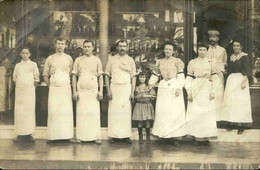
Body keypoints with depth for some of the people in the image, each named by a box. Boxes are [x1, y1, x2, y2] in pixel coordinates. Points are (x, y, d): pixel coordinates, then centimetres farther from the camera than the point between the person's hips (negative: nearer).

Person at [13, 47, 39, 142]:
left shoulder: (33, 64, 4)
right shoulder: (18, 65, 12)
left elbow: (36, 78, 5)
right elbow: (15, 78, 16)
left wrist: (33, 87, 0)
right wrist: (18, 86, 6)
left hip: (29, 90, -3)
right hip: (19, 90, 3)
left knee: (29, 110, -5)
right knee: (19, 111, 0)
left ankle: (29, 134, 0)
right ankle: (20, 134, 5)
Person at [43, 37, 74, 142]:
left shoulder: (69, 58, 10)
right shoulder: (50, 59, 9)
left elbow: (72, 74, 14)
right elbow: (45, 75, 12)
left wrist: (68, 84, 5)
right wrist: (50, 86, 4)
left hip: (66, 88, 0)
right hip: (53, 89, 0)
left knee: (67, 111, -4)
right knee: (53, 111, -5)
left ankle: (68, 135, 0)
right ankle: (51, 135, -1)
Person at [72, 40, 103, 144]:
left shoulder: (97, 60, 10)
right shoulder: (78, 60, 10)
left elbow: (100, 77, 9)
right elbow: (74, 76, 9)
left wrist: (101, 91, 0)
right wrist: (74, 91, 0)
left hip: (93, 90, 0)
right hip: (81, 90, 0)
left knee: (94, 112, -3)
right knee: (81, 112, -2)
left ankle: (96, 136, 1)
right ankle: (80, 136, 3)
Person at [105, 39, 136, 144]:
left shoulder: (130, 60, 11)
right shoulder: (111, 59, 10)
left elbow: (133, 77, 7)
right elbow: (107, 75, 8)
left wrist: (132, 92, -1)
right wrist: (108, 90, -3)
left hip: (126, 87, 0)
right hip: (114, 87, 0)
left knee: (126, 111, -4)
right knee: (114, 111, -4)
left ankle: (126, 135, 1)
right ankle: (114, 135, 0)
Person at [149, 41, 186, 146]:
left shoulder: (177, 61, 4)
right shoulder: (160, 62, 14)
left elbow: (181, 76, -1)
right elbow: (155, 75, 20)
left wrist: (179, 88, -11)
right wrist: (149, 85, 19)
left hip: (174, 88, -3)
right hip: (163, 88, 3)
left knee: (176, 112, -6)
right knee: (162, 111, -1)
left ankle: (175, 137, -3)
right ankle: (164, 134, 7)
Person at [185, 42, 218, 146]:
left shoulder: (210, 63, 8)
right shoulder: (192, 63, 5)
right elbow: (188, 78, 2)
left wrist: (213, 92, -3)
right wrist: (189, 92, -5)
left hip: (207, 91, 1)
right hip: (196, 91, -1)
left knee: (208, 114, 1)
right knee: (195, 113, -2)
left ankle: (206, 137, 9)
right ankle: (197, 137, 7)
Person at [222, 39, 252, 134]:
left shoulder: (244, 56, -3)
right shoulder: (231, 57, 14)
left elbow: (246, 70, -10)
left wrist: (244, 81, -19)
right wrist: (229, 80, 12)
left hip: (240, 79, -6)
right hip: (231, 80, 6)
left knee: (240, 101, -6)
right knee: (231, 101, 3)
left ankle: (241, 126, -4)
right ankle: (233, 123, 11)